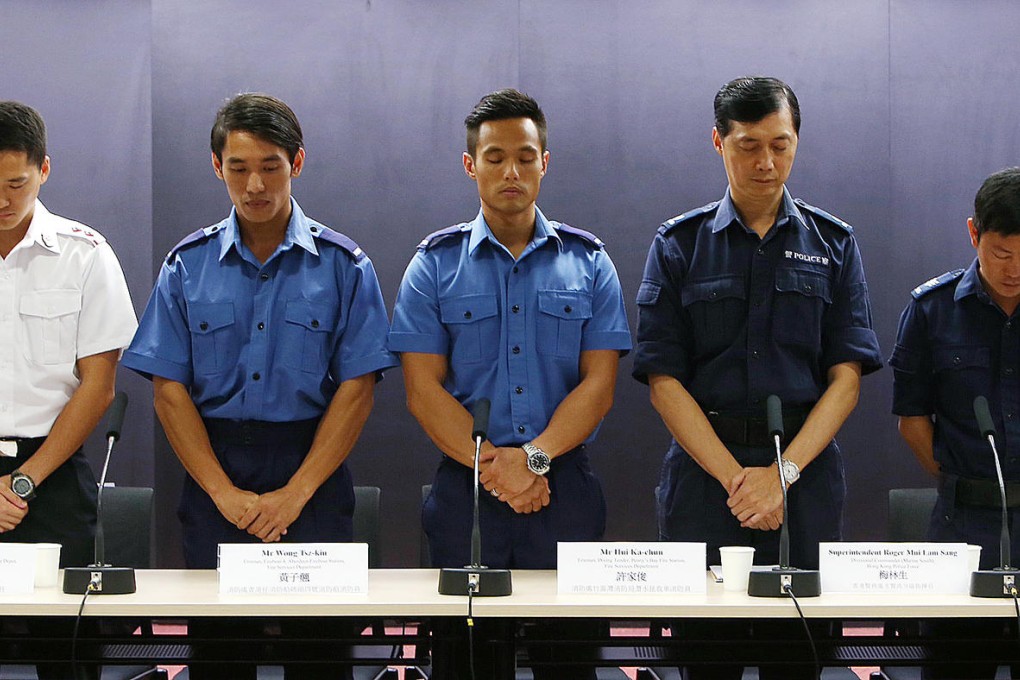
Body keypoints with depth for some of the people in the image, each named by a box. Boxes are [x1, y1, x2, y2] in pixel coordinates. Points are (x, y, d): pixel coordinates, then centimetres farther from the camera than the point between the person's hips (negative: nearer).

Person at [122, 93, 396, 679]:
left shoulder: (343, 265, 1)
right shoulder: (189, 264, 4)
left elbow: (356, 388, -3)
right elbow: (169, 388, 1)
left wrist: (296, 493, -11)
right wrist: (225, 493, -7)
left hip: (312, 474, -1)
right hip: (215, 469, 1)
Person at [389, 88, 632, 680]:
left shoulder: (589, 262, 8)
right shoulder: (436, 264, 5)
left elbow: (598, 385, 0)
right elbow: (424, 390, -2)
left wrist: (533, 457, -14)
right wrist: (493, 468, -13)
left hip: (565, 486, 0)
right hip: (465, 490, 0)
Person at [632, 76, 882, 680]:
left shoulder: (833, 244, 8)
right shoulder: (680, 244, 5)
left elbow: (846, 375, 1)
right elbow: (665, 379, -2)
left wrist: (783, 472, -13)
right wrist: (734, 477, -13)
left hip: (806, 473, 1)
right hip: (704, 468, -1)